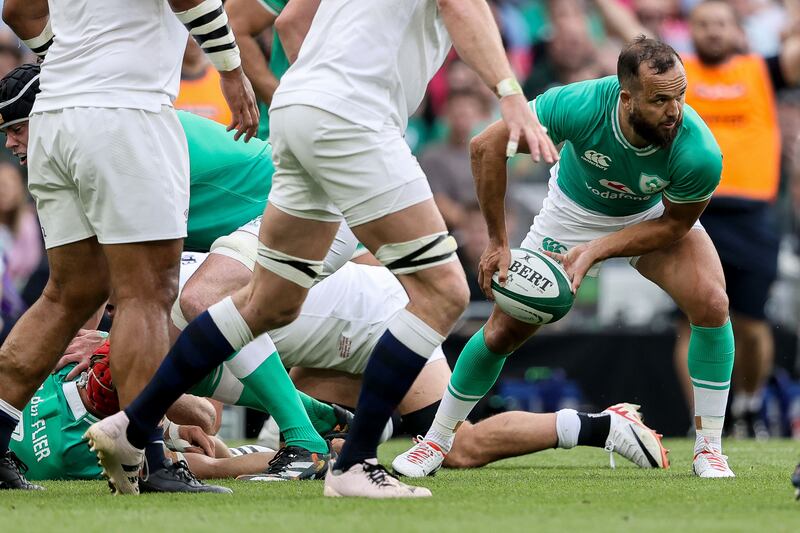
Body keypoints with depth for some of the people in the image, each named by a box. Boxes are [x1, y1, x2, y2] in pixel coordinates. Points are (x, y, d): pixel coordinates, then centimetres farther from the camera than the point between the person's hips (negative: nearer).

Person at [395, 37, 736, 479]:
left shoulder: (699, 154, -38)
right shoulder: (579, 106, -40)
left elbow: (674, 224, -18)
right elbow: (487, 146, -26)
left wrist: (595, 252, -29)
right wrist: (498, 243, -23)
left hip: (654, 218, 0)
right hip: (574, 210, 0)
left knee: (711, 303, -23)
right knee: (504, 330, -1)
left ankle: (708, 450, -8)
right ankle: (436, 442, 21)